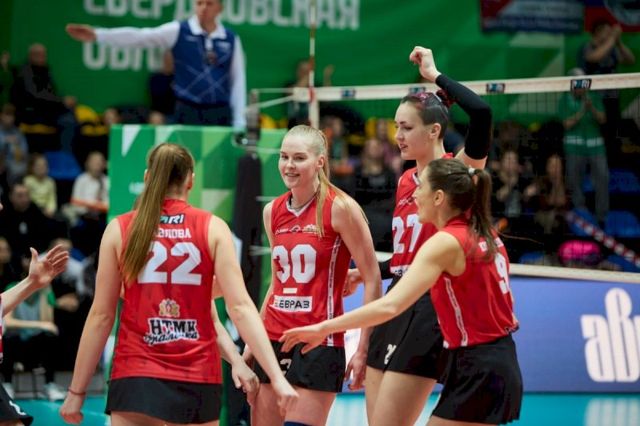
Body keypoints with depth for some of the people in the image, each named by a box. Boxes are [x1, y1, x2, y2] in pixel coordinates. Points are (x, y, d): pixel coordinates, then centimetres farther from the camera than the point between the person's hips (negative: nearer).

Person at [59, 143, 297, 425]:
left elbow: (101, 315, 2)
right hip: (199, 378, 1)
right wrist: (277, 376, -7)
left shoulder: (120, 228, 2)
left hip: (136, 377, -1)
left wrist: (77, 391, 8)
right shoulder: (212, 228, 2)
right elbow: (240, 307, -6)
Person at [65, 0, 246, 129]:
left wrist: (239, 121, 1)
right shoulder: (179, 31, -2)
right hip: (187, 112, -1)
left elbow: (238, 81, 6)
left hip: (220, 114, 2)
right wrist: (98, 35, -25)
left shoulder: (231, 39, 4)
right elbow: (140, 36, -12)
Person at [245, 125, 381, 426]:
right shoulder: (273, 212, 9)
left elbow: (372, 280, -8)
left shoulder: (340, 207, -9)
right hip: (274, 341, 6)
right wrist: (253, 341, 17)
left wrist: (363, 349, -12)